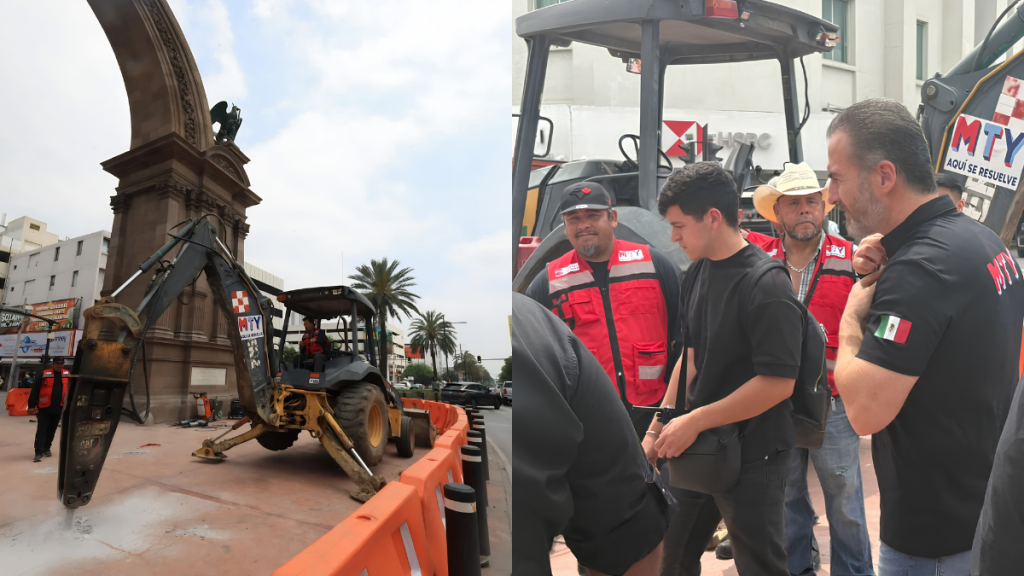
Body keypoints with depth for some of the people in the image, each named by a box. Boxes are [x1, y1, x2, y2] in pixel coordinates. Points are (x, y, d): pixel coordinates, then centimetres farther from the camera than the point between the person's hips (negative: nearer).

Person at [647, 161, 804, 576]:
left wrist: (694, 421, -20)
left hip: (752, 458, -7)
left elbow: (778, 382, -24)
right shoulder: (697, 273, 3)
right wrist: (658, 430, 6)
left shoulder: (767, 288, -20)